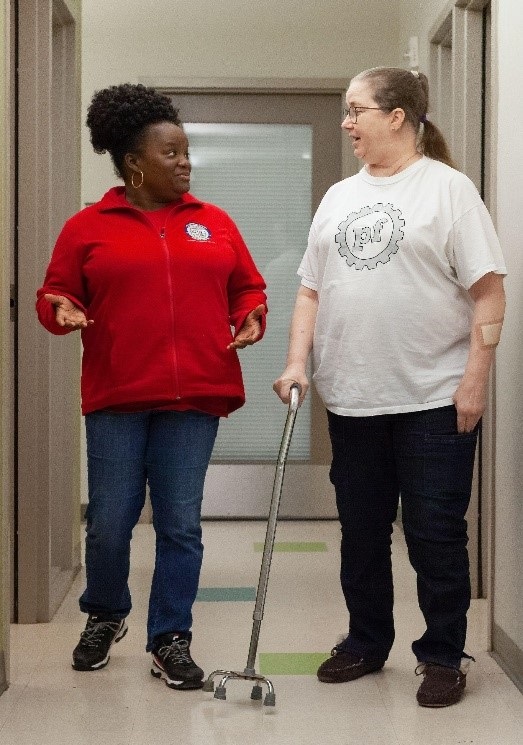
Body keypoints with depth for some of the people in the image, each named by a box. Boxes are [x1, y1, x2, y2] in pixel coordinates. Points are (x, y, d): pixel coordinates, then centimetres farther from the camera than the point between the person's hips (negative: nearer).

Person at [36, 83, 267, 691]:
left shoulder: (215, 224, 11)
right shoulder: (87, 228, 3)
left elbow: (247, 289, 16)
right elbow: (54, 295, 7)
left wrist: (251, 318, -4)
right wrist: (61, 310, -16)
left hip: (193, 398, 2)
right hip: (116, 397, -1)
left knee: (181, 525, 2)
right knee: (109, 523, 4)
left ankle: (170, 639, 14)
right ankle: (104, 616, 31)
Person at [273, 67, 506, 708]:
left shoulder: (446, 187, -5)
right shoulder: (338, 197, 13)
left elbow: (489, 292, -8)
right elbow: (311, 290, 14)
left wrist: (474, 380, -14)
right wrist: (297, 364, 1)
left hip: (433, 400, -5)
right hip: (351, 399, 6)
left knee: (435, 534, 2)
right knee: (361, 532, 14)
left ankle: (443, 656, 16)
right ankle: (367, 643, 29)